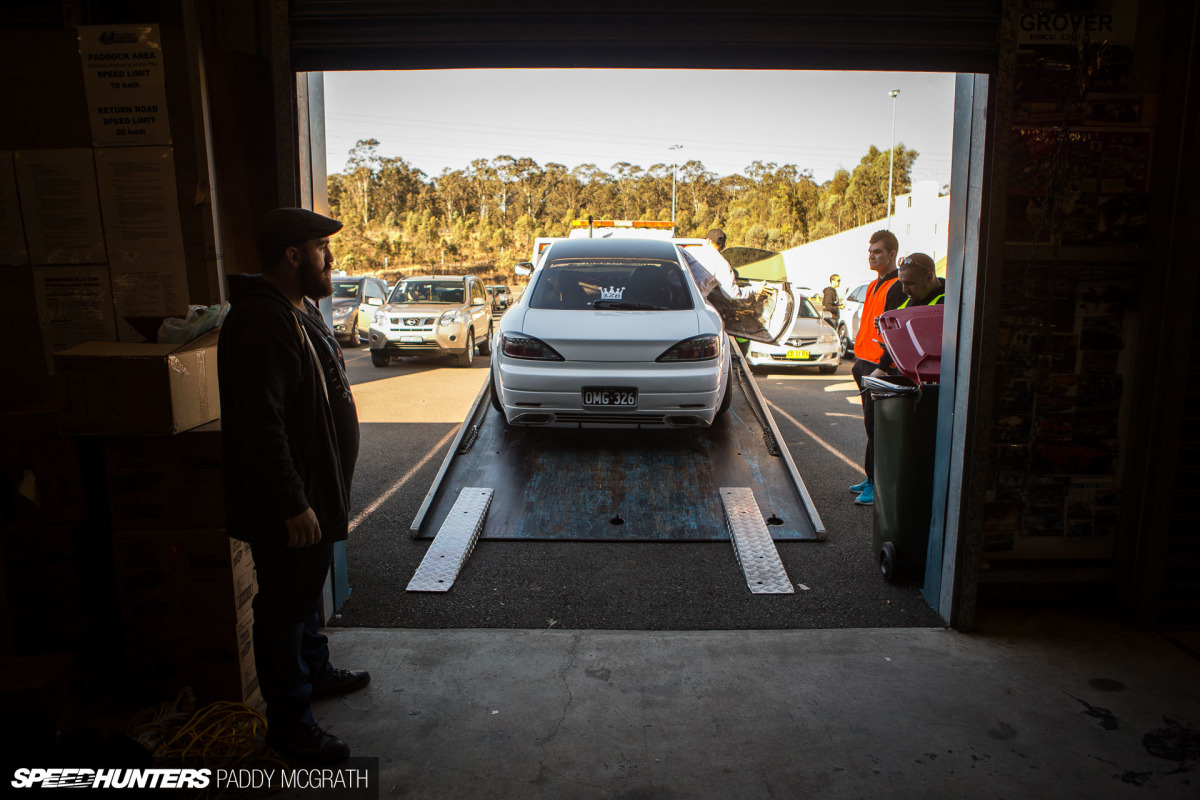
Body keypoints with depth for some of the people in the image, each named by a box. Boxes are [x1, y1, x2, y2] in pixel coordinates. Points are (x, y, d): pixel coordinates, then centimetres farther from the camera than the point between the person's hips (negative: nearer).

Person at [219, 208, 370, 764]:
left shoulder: (302, 311, 10)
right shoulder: (261, 322, -24)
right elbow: (260, 426, -29)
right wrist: (292, 504, -27)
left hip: (316, 488, 10)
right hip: (284, 506, -10)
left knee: (306, 592, 25)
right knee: (284, 608, 4)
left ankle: (314, 671, 45)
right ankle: (289, 724, 20)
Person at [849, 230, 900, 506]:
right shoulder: (875, 285, 17)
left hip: (879, 368, -10)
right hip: (865, 364, 10)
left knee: (876, 427, -5)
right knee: (871, 425, 15)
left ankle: (876, 483, 2)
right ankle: (872, 478, 25)